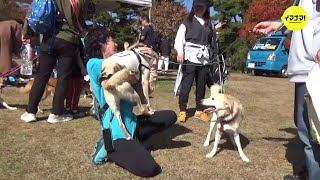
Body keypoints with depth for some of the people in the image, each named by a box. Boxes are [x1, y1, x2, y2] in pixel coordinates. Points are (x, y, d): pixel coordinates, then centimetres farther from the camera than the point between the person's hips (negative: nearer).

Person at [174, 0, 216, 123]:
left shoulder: (209, 24, 18)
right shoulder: (187, 21, 6)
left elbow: (211, 41, 19)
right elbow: (179, 38, -5)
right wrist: (180, 52, -20)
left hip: (204, 59, 4)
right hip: (190, 57, -4)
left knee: (201, 85, 7)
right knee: (186, 84, -5)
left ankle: (199, 111, 17)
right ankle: (182, 111, 4)